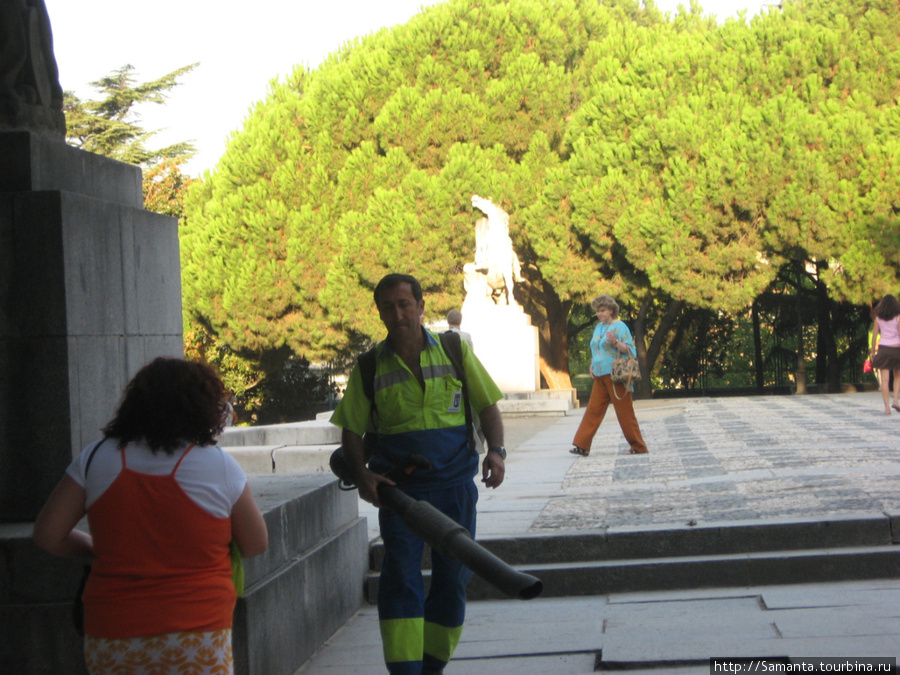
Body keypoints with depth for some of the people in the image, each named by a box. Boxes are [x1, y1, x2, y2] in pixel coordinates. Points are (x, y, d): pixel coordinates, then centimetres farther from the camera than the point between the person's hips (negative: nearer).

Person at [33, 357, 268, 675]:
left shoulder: (96, 458, 0)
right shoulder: (219, 465, -5)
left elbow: (47, 534, 2)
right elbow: (256, 545, 3)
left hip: (110, 641, 3)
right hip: (195, 643, -2)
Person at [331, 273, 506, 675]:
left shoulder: (455, 352, 4)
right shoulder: (369, 367, 2)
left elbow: (487, 406, 8)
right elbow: (351, 431, 6)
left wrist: (496, 450, -10)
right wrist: (361, 475, -12)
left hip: (454, 481, 2)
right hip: (399, 487, -1)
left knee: (453, 576, 7)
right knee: (400, 574, -13)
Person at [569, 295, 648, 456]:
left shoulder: (619, 326, -5)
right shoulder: (598, 327, 17)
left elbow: (629, 350, -10)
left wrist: (615, 342, -25)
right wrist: (592, 366, 12)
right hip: (600, 376, 7)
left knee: (624, 412, -4)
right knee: (593, 410, 2)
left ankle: (638, 446, 3)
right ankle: (582, 445, 1)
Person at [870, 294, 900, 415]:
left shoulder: (878, 318, 4)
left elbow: (874, 335, 4)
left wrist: (872, 351, 9)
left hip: (882, 349, 2)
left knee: (885, 380, 0)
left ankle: (887, 407, -5)